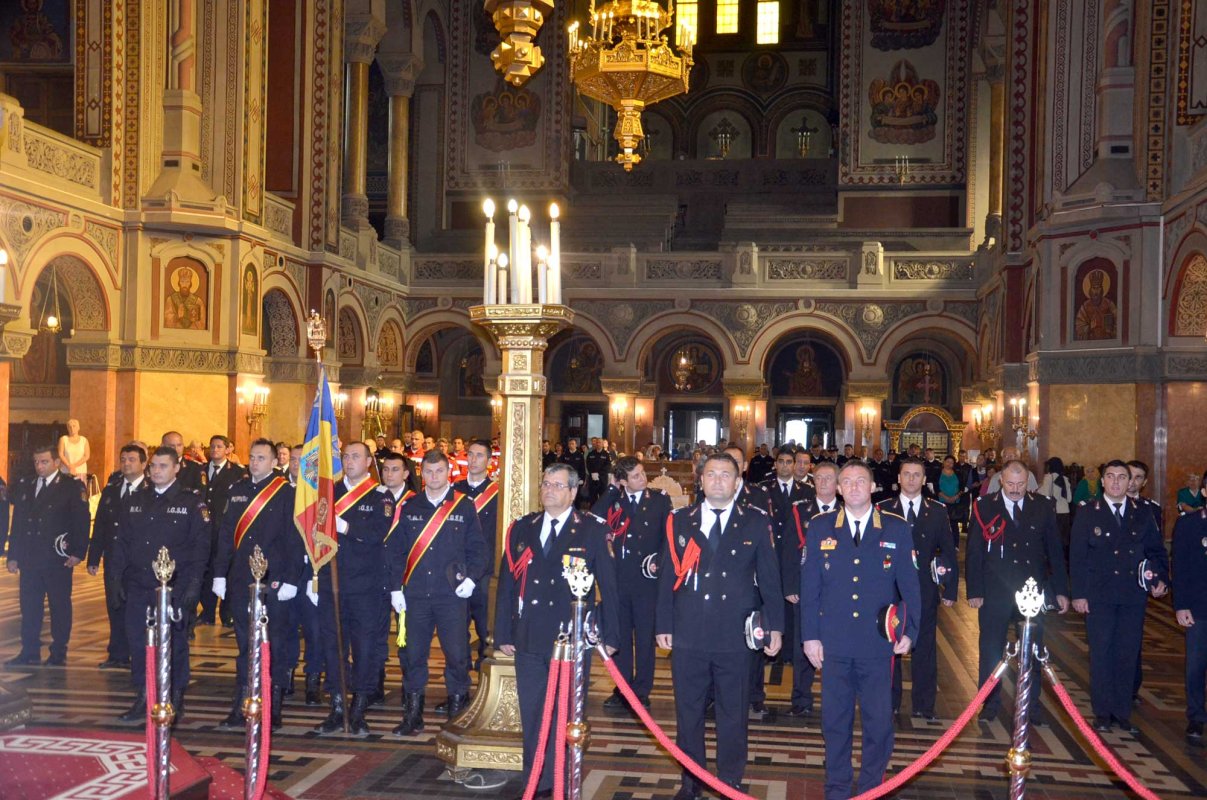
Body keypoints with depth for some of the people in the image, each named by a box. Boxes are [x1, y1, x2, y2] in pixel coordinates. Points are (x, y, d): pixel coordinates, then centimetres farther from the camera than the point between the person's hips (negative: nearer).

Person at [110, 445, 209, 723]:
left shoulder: (192, 502, -2)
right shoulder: (133, 500, 11)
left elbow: (200, 546, -6)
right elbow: (121, 542, 13)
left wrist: (193, 585, -12)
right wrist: (118, 578, 5)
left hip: (175, 588, -4)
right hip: (138, 586, 4)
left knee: (175, 645, 2)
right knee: (138, 644, 6)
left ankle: (175, 703, 13)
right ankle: (143, 700, 17)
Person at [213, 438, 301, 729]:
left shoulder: (286, 493, -5)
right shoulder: (238, 490, 10)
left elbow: (294, 539, -8)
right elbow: (226, 535, 12)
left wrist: (291, 581, -12)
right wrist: (220, 573, 7)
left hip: (274, 582, -4)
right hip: (241, 581, 5)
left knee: (275, 645, 4)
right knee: (244, 643, 10)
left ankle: (274, 707, 13)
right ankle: (241, 707, 17)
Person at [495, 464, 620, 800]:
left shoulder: (592, 530, -2)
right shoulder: (522, 528, 8)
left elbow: (608, 584, -1)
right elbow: (507, 582, 9)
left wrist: (609, 635, -3)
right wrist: (503, 633, 6)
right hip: (529, 638, 3)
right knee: (532, 715, 9)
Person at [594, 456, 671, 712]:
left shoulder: (660, 500, 1)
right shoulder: (614, 499, 5)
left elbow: (668, 536, 4)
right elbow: (593, 519, -12)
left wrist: (659, 561, -8)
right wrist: (612, 489, -10)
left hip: (647, 578, -2)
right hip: (618, 577, 2)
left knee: (645, 637, 4)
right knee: (620, 636, 10)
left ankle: (642, 691, 15)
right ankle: (622, 689, 20)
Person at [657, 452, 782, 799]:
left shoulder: (756, 522, 2)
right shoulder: (680, 521, 6)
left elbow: (769, 577, 3)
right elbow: (667, 576, 7)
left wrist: (775, 626, 0)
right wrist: (664, 625, 3)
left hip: (736, 637, -1)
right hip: (688, 635, 1)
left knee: (733, 715, 8)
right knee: (688, 712, 10)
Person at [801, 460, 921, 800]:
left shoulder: (897, 529, 2)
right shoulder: (820, 527, 3)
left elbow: (910, 585, 4)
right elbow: (809, 585, 3)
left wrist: (909, 631, -2)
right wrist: (810, 635, 0)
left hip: (879, 643, -1)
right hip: (834, 643, 1)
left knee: (879, 720, 4)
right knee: (835, 719, 9)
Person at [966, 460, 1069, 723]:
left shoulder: (1043, 506, 3)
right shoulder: (984, 506, -2)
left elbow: (1055, 550, 7)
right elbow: (974, 551, 0)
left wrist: (1061, 590, 5)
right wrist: (974, 591, -5)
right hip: (994, 592, -1)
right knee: (991, 649, 7)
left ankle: (1031, 704, 21)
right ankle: (990, 702, 21)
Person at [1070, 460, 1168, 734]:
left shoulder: (1142, 516, 9)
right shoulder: (1087, 513, 1)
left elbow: (1157, 552, 15)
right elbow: (1077, 556, -1)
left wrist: (1160, 579, -4)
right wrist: (1078, 594, -7)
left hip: (1133, 597, 2)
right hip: (1099, 596, -2)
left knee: (1128, 656, 6)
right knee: (1101, 655, 2)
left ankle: (1122, 712, 17)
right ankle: (1103, 712, 12)